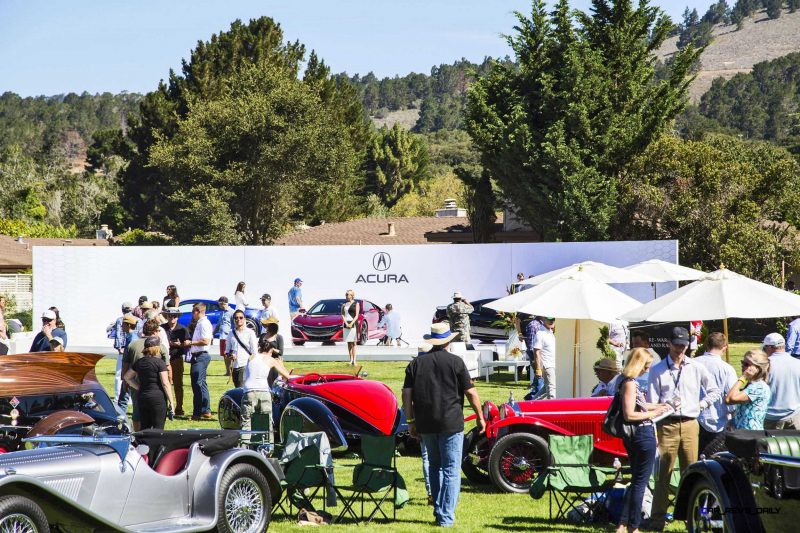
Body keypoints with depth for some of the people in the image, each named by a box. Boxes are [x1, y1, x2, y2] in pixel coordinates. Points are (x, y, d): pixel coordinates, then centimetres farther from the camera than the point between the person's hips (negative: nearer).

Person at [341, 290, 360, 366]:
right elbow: (343, 315, 6)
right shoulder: (344, 304, 13)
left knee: (353, 342, -7)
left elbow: (356, 316, -4)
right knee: (349, 343, 4)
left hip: (353, 324, -4)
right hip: (346, 324, 4)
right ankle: (351, 360, 7)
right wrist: (346, 323, -10)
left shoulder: (356, 304, 2)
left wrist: (351, 324, -16)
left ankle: (354, 360, -10)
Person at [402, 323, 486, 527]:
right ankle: (446, 516, -6)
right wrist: (480, 416, 6)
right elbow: (470, 392, -5)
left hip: (425, 425, 4)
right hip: (451, 423, -4)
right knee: (451, 470, 0)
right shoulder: (455, 362, -5)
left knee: (435, 466, 21)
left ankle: (438, 509, 22)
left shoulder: (416, 363, 5)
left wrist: (410, 421, 9)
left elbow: (406, 394, 2)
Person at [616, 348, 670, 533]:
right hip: (642, 436, -10)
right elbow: (629, 415, -22)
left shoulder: (630, 382, 11)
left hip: (637, 436, 10)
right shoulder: (630, 383, -18)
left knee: (636, 481, 16)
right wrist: (652, 414, -14)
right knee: (640, 482, -1)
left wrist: (657, 406, 18)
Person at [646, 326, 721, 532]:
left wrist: (700, 405, 6)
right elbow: (652, 403, 2)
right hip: (667, 425, -2)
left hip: (690, 424, 2)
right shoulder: (657, 369, 6)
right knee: (663, 472, -4)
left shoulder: (696, 368, 11)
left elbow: (714, 391, 19)